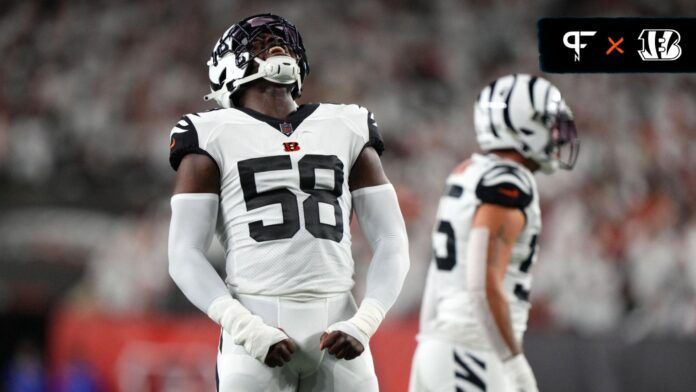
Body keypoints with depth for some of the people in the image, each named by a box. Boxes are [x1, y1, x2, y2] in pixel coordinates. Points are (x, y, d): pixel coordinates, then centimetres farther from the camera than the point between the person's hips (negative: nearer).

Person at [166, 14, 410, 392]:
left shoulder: (347, 131, 15)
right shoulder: (215, 138, 5)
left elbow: (391, 242, 12)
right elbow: (185, 256, 0)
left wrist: (363, 325, -4)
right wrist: (247, 329, -13)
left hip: (336, 329, 3)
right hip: (258, 325, -3)